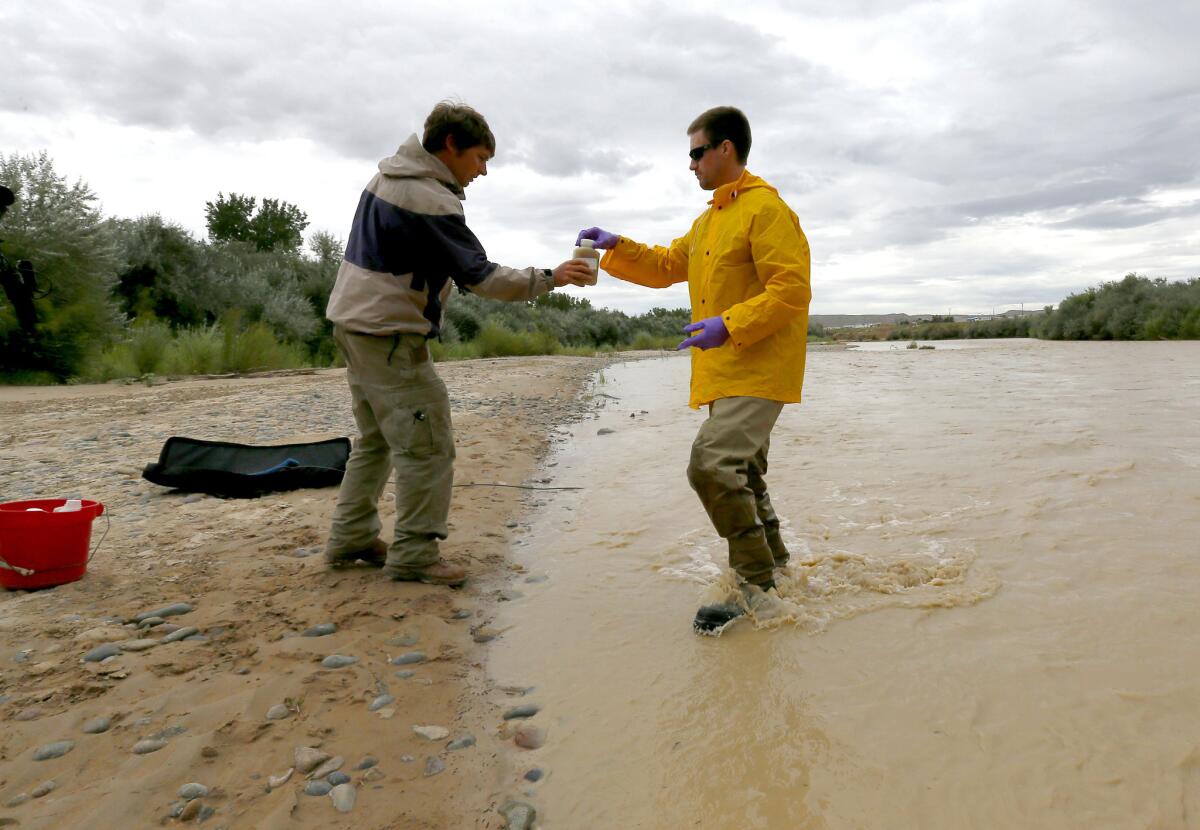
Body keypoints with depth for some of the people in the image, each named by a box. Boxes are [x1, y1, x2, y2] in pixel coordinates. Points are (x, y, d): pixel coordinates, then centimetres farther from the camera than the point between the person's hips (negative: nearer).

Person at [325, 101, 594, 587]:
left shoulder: (388, 176, 12)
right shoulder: (430, 201, -18)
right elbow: (479, 277, -20)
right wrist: (548, 279, -14)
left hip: (354, 323, 10)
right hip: (389, 337, -10)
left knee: (375, 440, 18)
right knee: (427, 447, -5)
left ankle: (351, 539, 25)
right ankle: (413, 555, 1)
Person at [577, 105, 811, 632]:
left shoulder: (765, 209, -11)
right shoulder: (709, 219, 19)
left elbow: (792, 291, -18)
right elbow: (667, 267, 26)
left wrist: (729, 325, -25)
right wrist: (616, 248, 14)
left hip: (758, 371, -10)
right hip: (725, 373, 10)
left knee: (712, 465, -21)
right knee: (739, 475, 18)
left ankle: (757, 587, -7)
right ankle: (775, 570, 36)